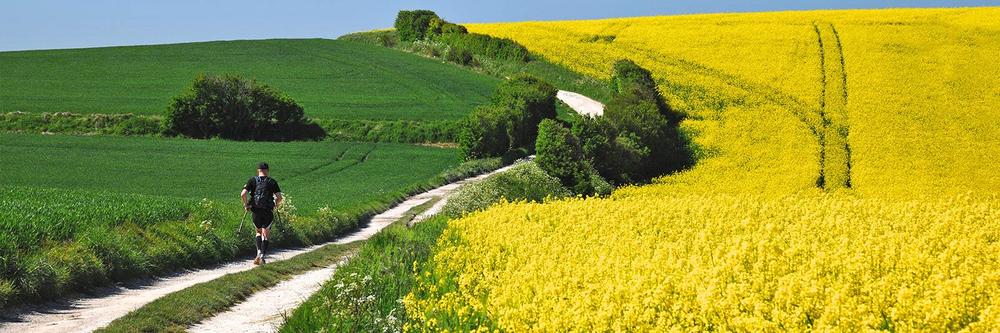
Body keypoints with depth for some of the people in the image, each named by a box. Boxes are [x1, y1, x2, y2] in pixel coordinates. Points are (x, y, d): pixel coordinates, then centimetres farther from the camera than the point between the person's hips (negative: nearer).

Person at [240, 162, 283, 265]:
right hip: (268, 211, -1)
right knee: (266, 234, 6)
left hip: (256, 211, 1)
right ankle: (262, 257, -4)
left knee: (259, 232, 21)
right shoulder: (272, 182, 1)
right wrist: (276, 204, 13)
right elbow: (279, 197, -6)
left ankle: (259, 253, 4)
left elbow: (243, 194, -9)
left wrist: (246, 205, 5)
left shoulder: (252, 181, 2)